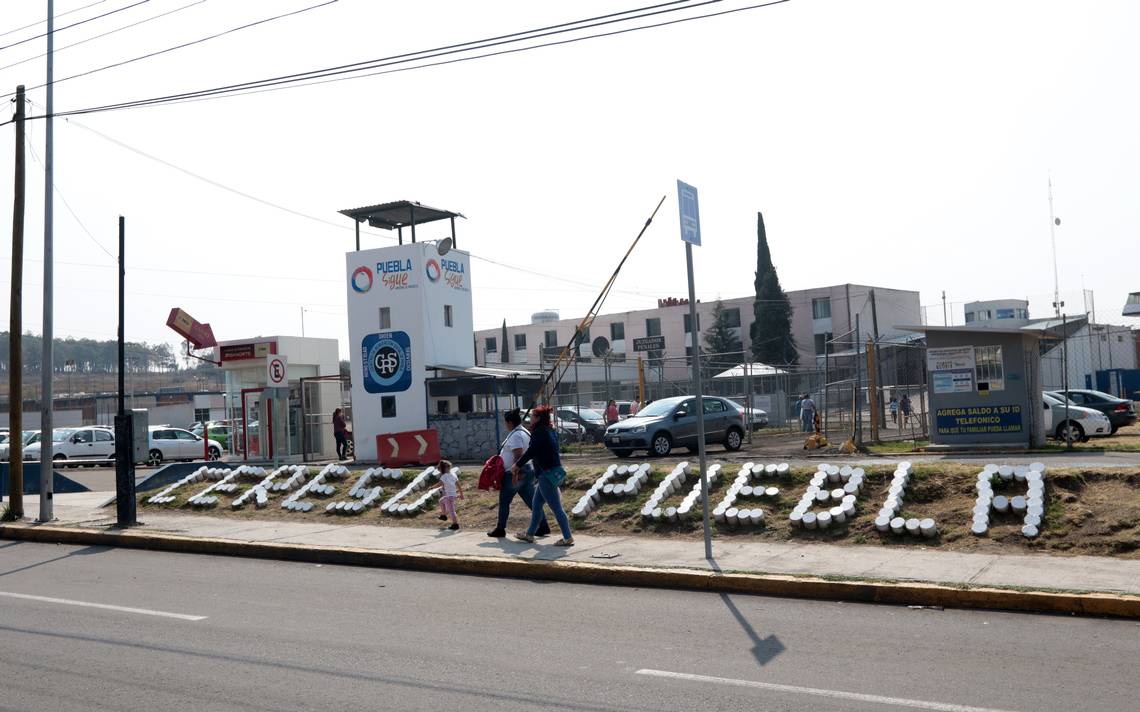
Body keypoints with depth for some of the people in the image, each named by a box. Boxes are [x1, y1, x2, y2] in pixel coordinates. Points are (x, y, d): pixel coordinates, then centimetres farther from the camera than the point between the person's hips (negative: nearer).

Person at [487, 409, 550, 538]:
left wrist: (515, 474, -28)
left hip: (516, 473, -10)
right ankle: (543, 526, 5)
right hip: (527, 471, 10)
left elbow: (518, 456, -25)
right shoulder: (525, 432, 14)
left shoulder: (516, 435, -17)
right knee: (531, 501, 8)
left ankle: (500, 529, 10)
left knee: (504, 501, 3)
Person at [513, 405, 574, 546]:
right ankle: (530, 534, 28)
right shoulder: (551, 431, 13)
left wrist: (517, 465, -2)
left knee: (556, 507, -5)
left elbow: (530, 452, -15)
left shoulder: (539, 432, -15)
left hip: (547, 475, -10)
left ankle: (568, 538, -2)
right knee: (536, 505, 18)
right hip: (554, 472, 10)